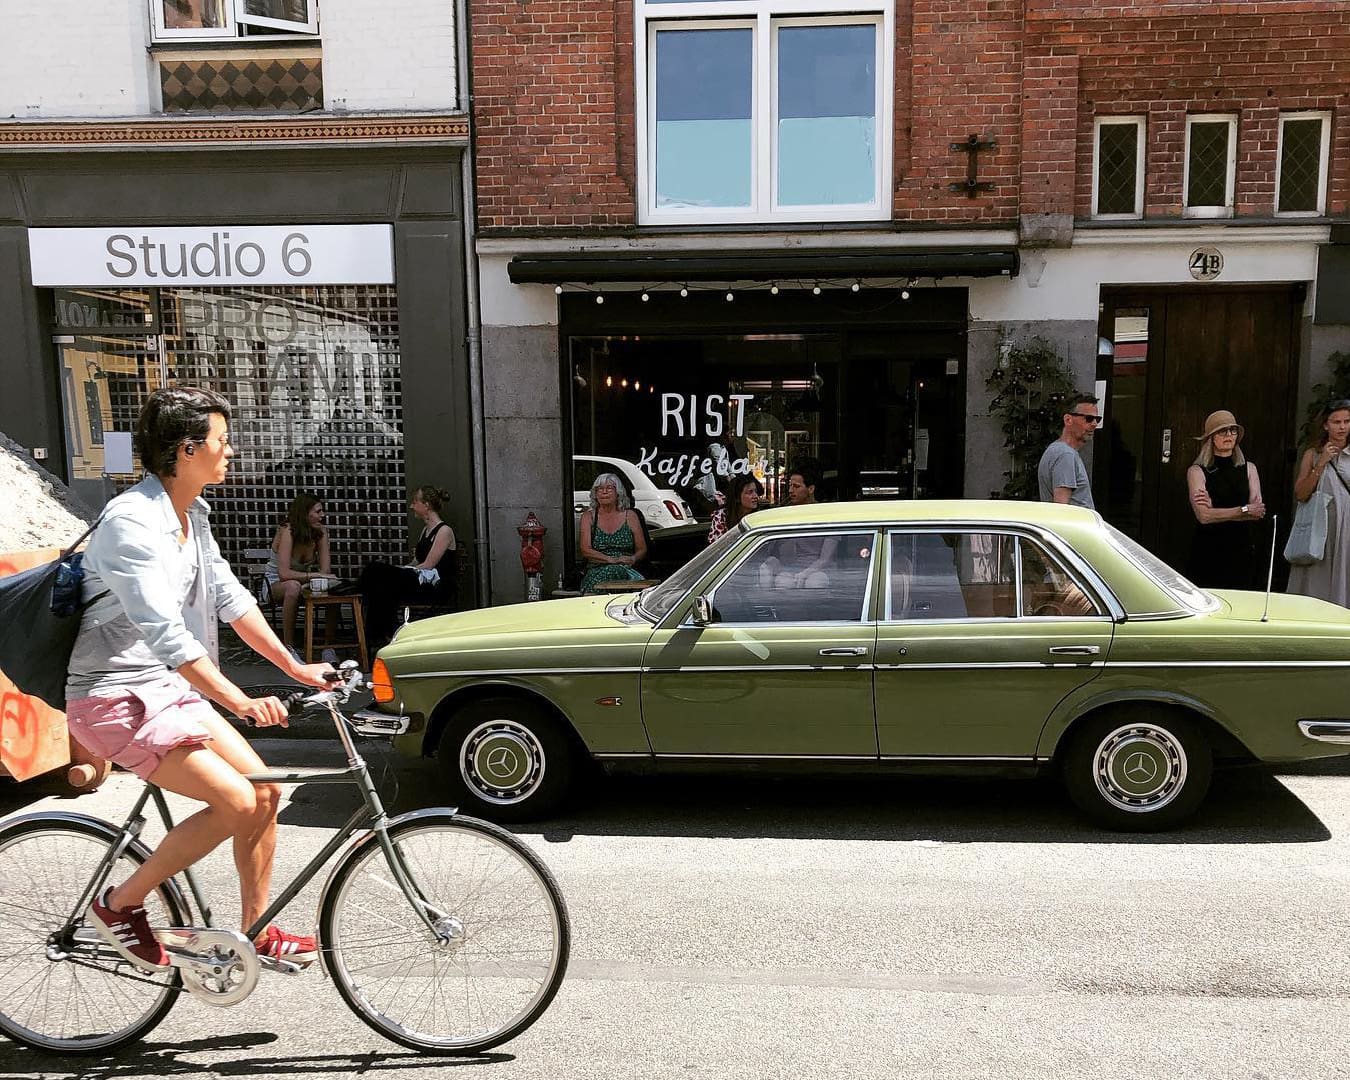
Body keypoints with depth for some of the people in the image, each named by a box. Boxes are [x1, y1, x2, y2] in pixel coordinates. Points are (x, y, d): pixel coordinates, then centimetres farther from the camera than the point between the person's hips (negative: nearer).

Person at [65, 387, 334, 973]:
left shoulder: (192, 516, 8)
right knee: (235, 801, -17)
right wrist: (241, 702, -34)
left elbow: (231, 598, 11)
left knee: (265, 790, 2)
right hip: (118, 697, -9)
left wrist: (295, 667, 8)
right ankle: (119, 905, 4)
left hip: (169, 688, 9)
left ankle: (258, 932, 17)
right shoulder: (132, 522, -21)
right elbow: (165, 633, -29)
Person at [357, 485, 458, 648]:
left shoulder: (444, 530, -5)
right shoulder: (426, 529, 22)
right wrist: (396, 571, -1)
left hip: (437, 588, -8)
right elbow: (416, 562, 16)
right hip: (420, 582, 8)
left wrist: (401, 573, -11)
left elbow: (428, 565, -13)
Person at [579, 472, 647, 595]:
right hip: (597, 570, -2)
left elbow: (642, 550, 13)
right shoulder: (588, 516, 12)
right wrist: (612, 559, -13)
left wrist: (633, 558, -11)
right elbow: (586, 550, 0)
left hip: (626, 570, 2)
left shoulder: (630, 516, 14)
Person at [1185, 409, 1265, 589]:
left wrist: (1217, 511, -11)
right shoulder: (1197, 471, -2)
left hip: (1242, 549, 3)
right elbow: (1203, 515, -13)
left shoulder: (1249, 468, 10)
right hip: (1209, 551, -3)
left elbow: (1258, 511, -1)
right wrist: (1245, 510, -9)